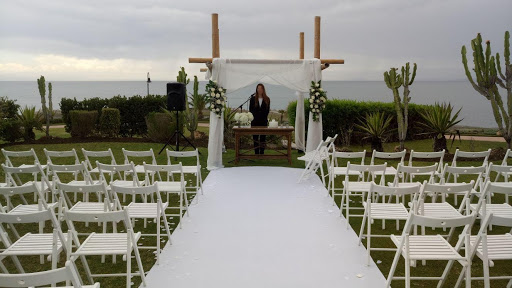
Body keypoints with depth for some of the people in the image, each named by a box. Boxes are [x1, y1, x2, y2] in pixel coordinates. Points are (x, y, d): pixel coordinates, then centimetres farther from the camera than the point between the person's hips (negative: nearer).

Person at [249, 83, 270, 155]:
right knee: (255, 138, 1)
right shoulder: (253, 98, 5)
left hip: (263, 121, 0)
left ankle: (262, 152, 7)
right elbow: (250, 110, 6)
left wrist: (264, 118, -2)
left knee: (263, 138, 1)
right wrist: (253, 117, -3)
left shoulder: (267, 99, 6)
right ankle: (256, 153, 6)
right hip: (255, 121, 0)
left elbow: (267, 110, 7)